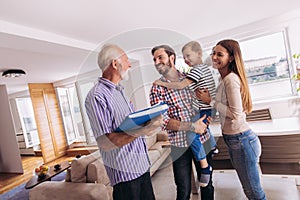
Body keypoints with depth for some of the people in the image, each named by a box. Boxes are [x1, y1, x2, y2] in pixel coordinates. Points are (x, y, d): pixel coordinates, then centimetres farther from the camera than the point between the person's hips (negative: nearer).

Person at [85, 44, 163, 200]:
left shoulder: (119, 91, 12)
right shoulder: (97, 96, -18)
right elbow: (105, 143, -24)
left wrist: (146, 122, 2)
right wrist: (140, 131, -31)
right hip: (125, 171, -8)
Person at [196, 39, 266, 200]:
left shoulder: (231, 79, -20)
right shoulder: (224, 78, 9)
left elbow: (235, 114, -23)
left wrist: (210, 100, -17)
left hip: (241, 140, -10)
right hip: (233, 139, 10)